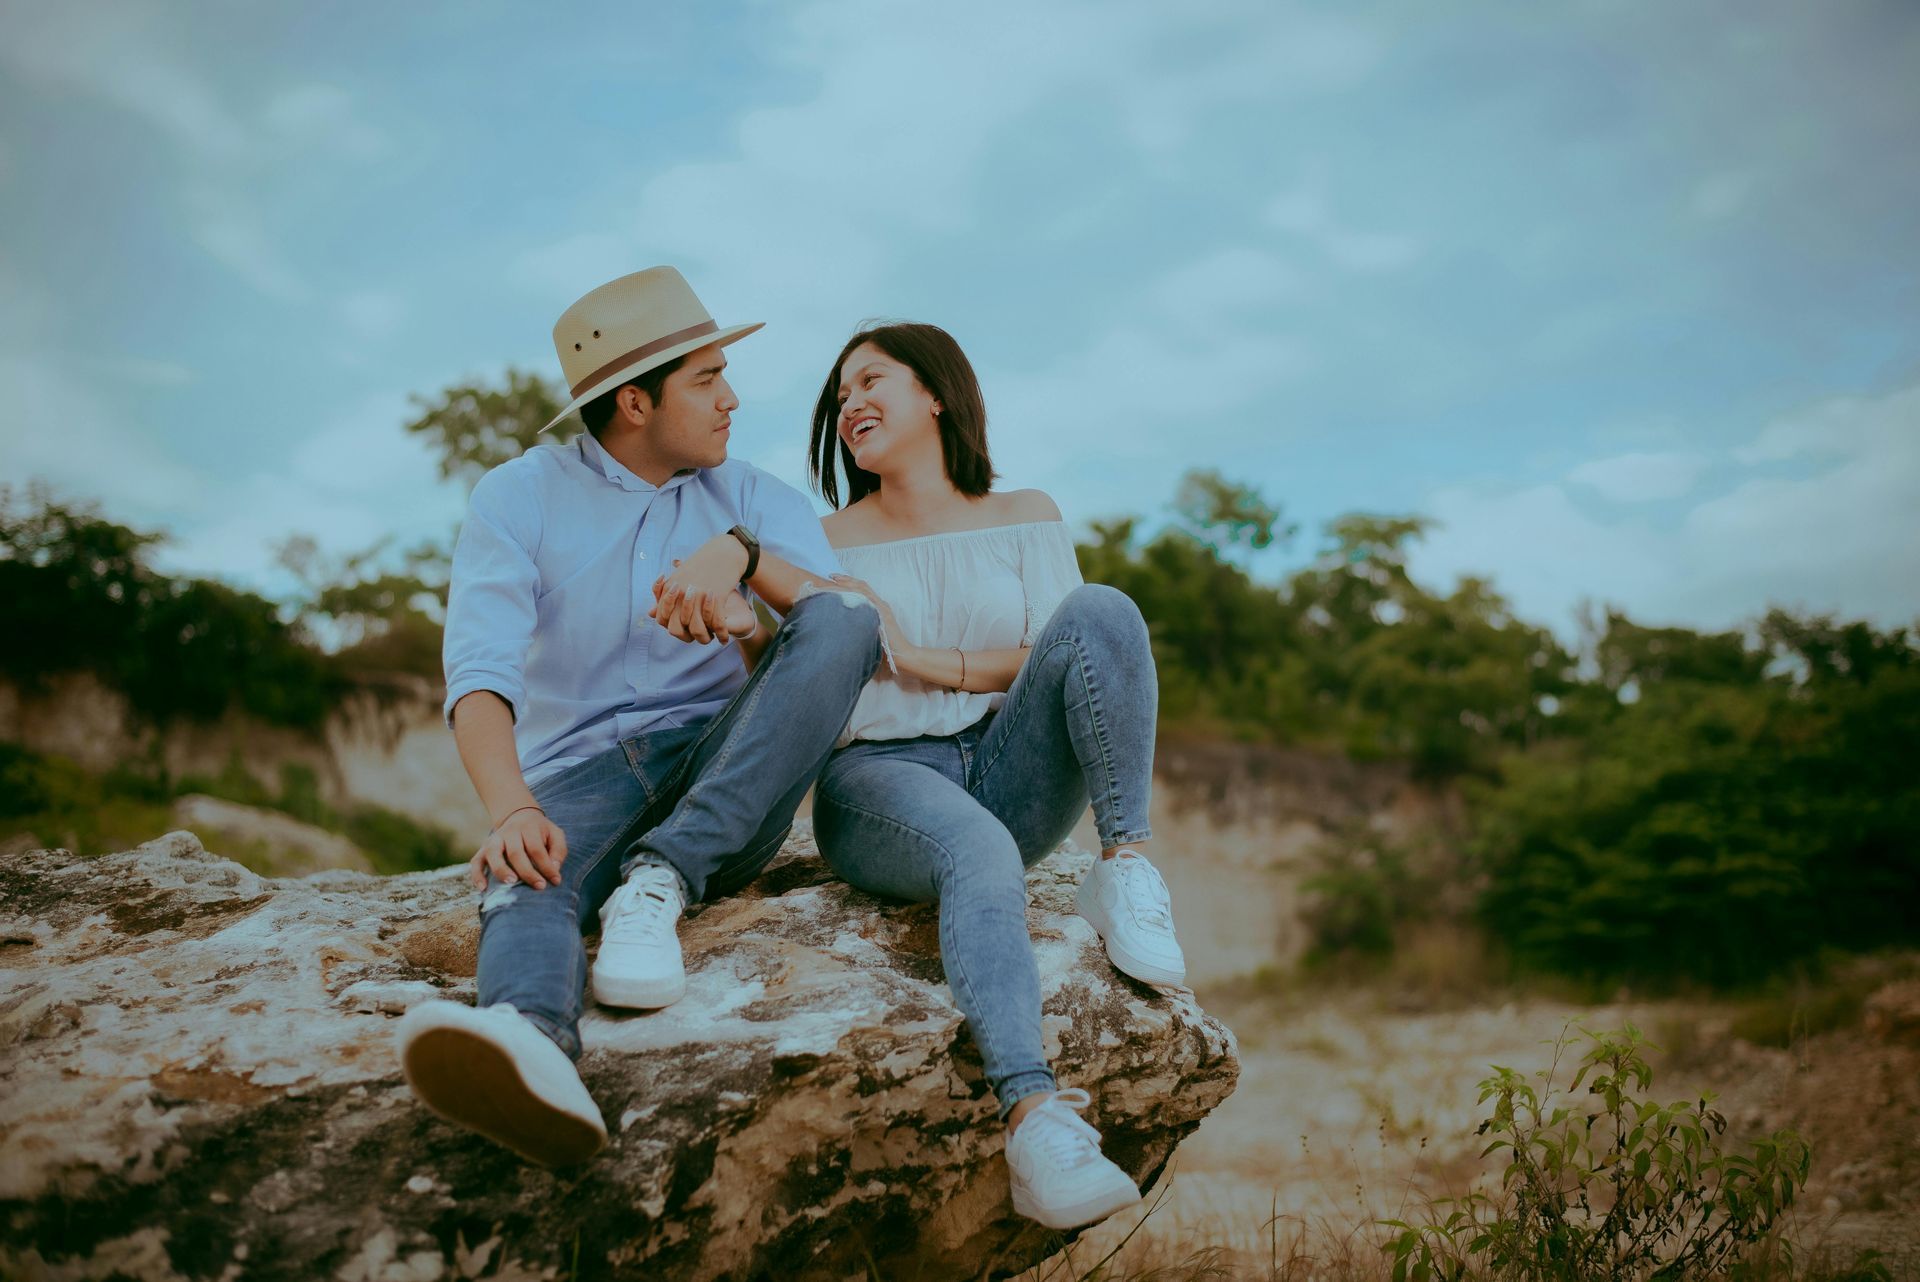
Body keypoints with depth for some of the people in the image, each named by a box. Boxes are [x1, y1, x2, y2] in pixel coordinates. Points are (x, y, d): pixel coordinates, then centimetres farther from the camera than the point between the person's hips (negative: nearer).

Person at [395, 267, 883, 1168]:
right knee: (521, 880, -37)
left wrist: (742, 554, -27)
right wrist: (513, 811, -34)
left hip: (721, 783, 2)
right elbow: (479, 674, -13)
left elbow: (854, 627, -8)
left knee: (841, 621, -24)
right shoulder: (517, 501, 3)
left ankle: (659, 884, -33)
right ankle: (531, 1044, -72)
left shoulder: (755, 501, 10)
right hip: (580, 777, -2)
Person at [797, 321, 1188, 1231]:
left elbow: (1069, 657, 2)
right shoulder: (828, 544, 17)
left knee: (1101, 611, -24)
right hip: (877, 780, -1)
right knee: (979, 853, -39)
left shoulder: (1024, 517, 17)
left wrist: (927, 661, -9)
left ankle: (1125, 868, -28)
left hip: (1005, 775, 2)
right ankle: (1034, 1117, -53)